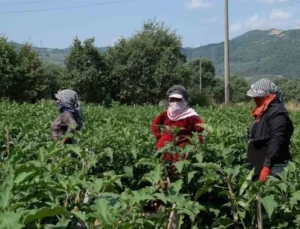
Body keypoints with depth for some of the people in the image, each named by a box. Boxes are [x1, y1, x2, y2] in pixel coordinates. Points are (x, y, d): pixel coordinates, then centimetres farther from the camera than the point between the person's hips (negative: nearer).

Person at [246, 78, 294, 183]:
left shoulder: (277, 113, -14)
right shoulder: (263, 113, 16)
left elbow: (277, 141, -22)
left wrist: (267, 166, -26)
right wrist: (254, 167, 22)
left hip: (273, 168, -10)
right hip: (259, 167, 10)